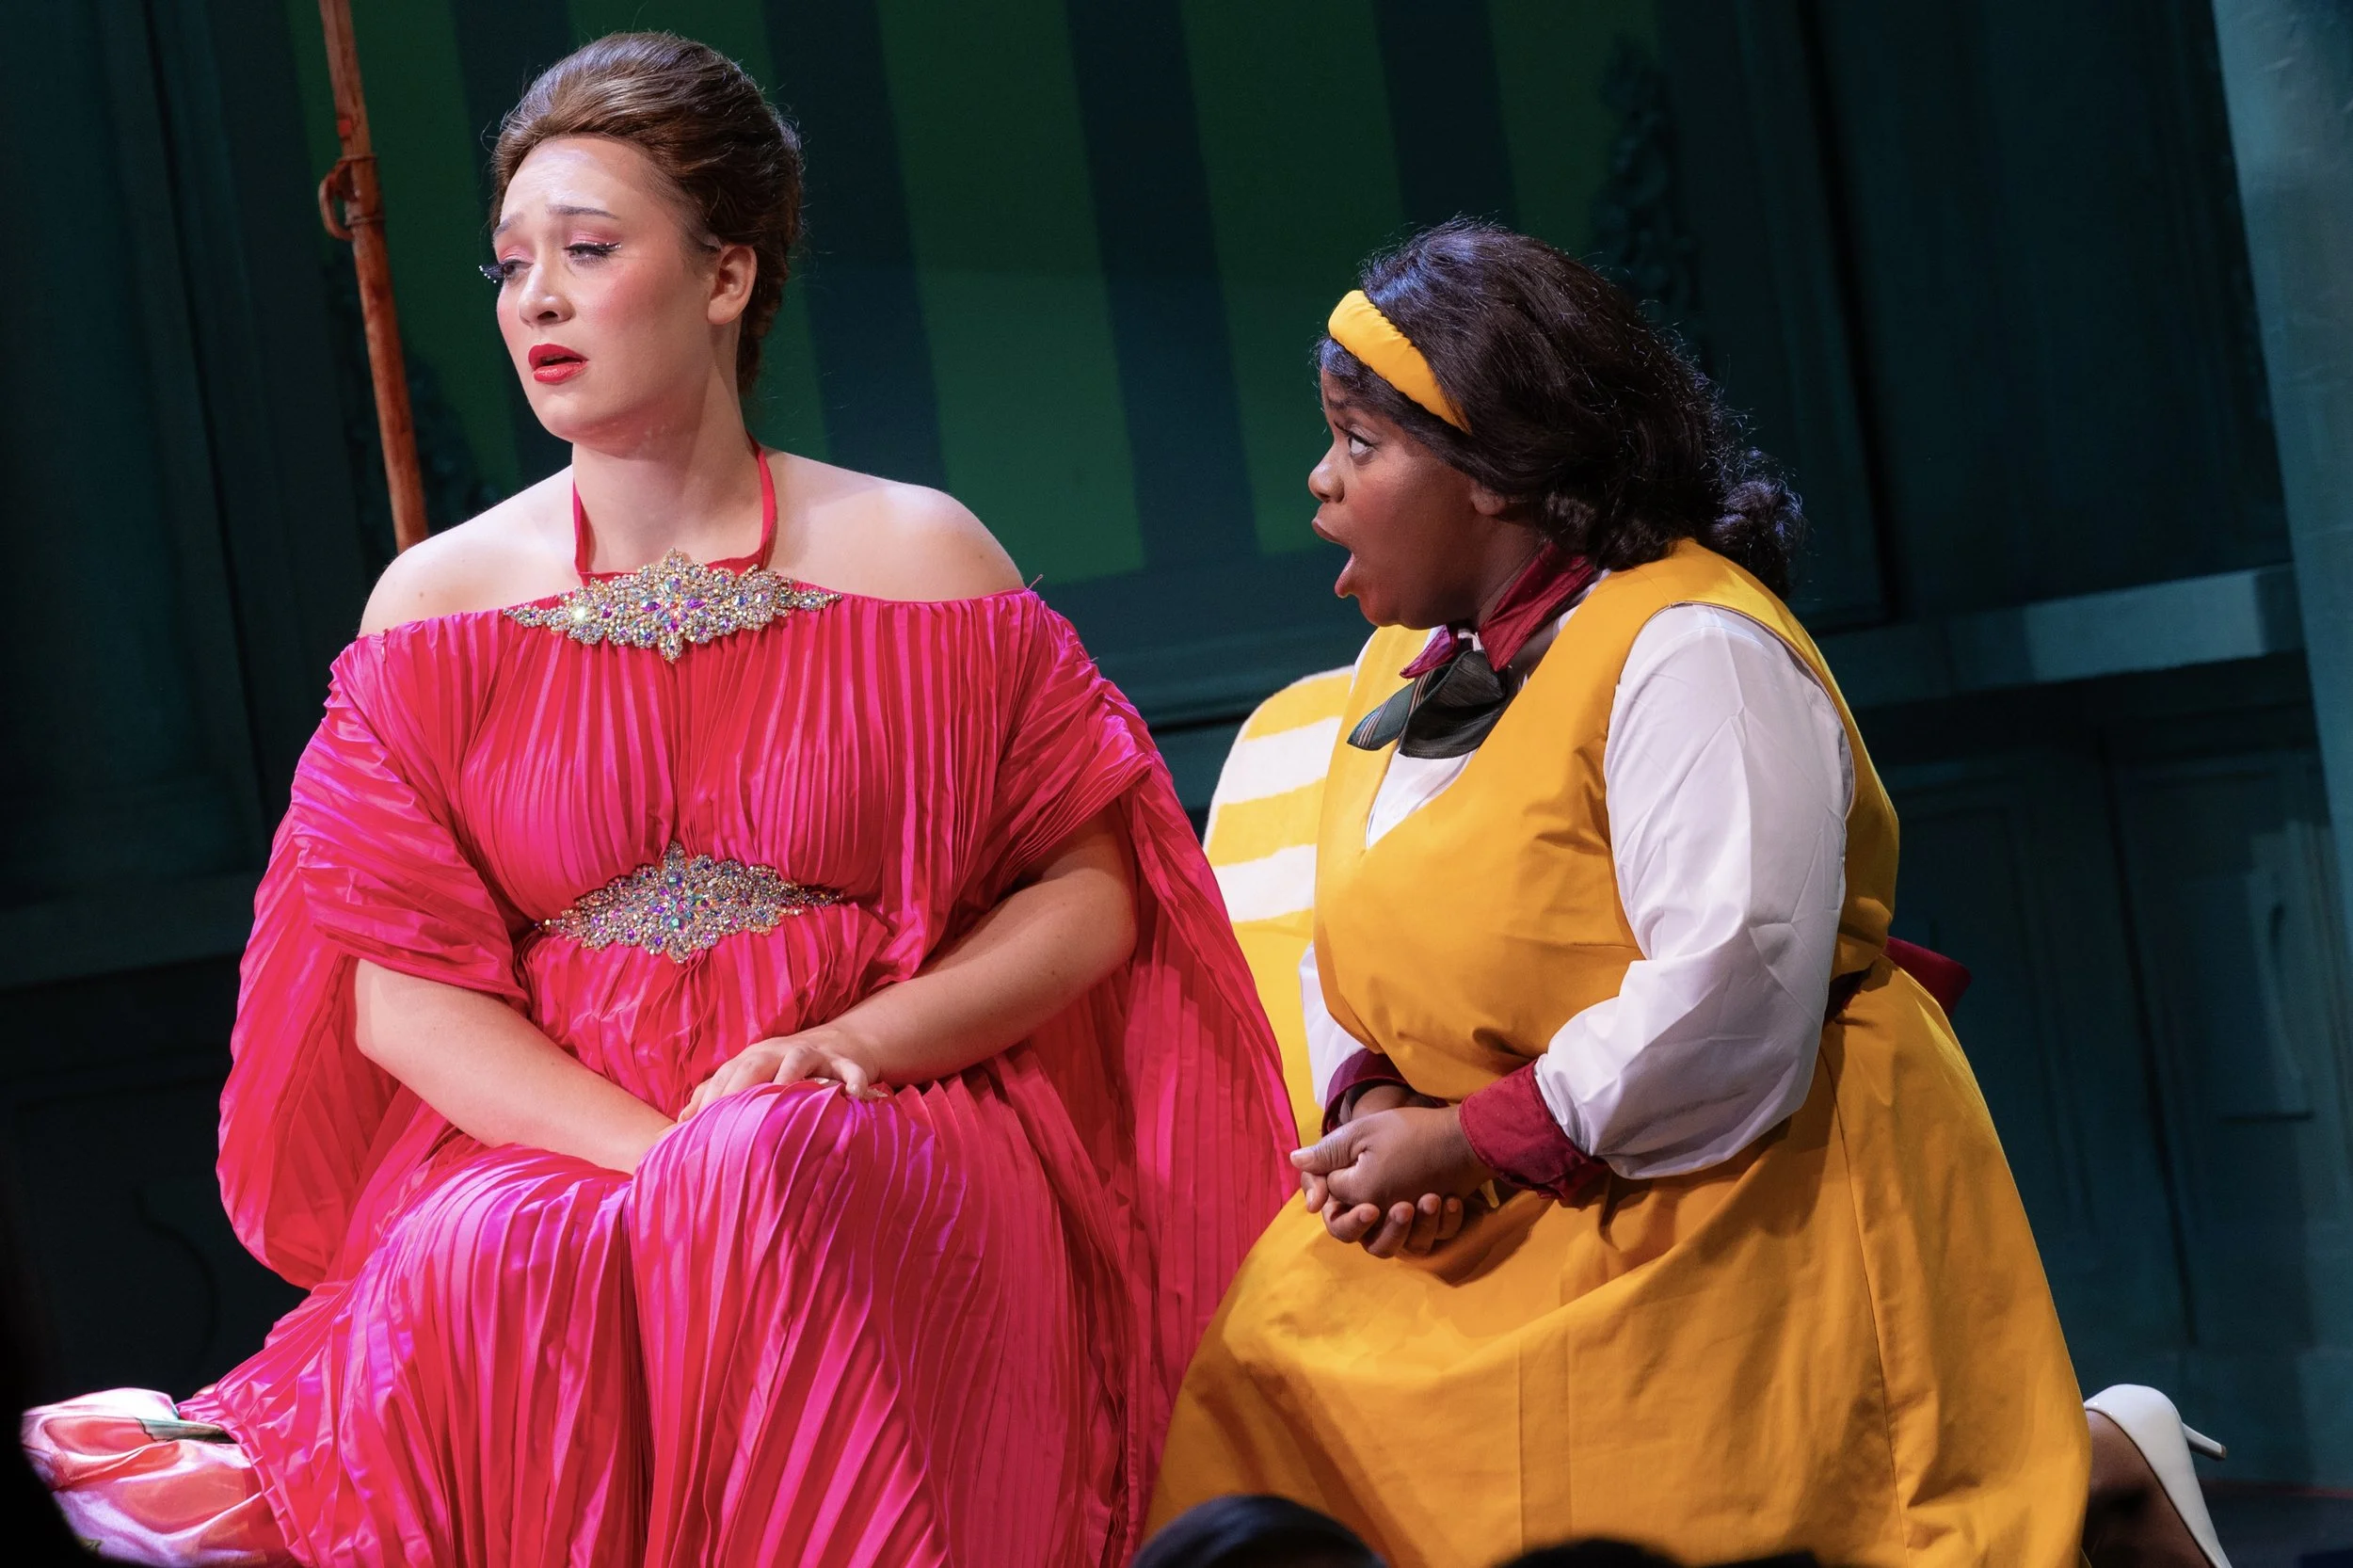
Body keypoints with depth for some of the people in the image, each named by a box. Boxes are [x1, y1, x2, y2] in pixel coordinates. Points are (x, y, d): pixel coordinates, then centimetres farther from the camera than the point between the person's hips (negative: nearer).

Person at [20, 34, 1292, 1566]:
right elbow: (404, 993, 2)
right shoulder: (439, 604, 8)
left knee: (775, 1188, -36)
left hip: (893, 1133, 0)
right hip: (543, 1139, 1)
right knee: (478, 1266, -34)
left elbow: (1092, 894, 6)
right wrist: (657, 1147, -14)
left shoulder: (917, 560, 4)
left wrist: (860, 1044, -11)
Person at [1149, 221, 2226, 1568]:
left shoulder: (1688, 649, -16)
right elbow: (1352, 961, 16)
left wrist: (1462, 1140, -19)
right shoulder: (1408, 670, 12)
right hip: (1513, 1245, 8)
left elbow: (1730, 1000, -26)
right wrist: (1369, 1109, -6)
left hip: (1743, 1228, -8)